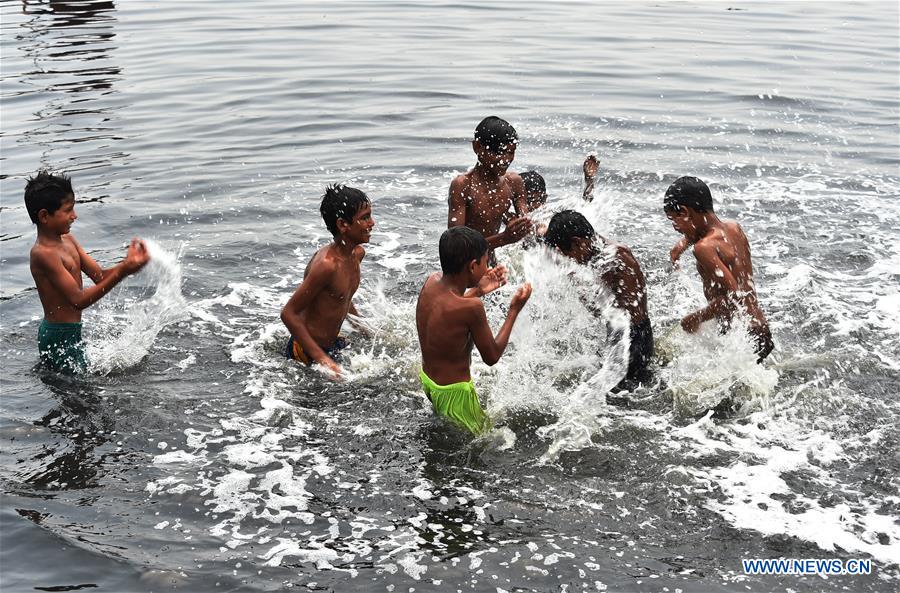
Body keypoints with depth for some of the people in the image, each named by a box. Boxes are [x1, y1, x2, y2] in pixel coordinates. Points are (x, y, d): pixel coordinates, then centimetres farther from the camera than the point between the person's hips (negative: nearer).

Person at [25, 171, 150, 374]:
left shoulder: (67, 240, 5)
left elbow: (100, 276, 4)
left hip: (71, 332, 9)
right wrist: (122, 272, -33)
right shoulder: (43, 253, -24)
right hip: (59, 338, -9)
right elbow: (78, 300, -27)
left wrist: (126, 264, -17)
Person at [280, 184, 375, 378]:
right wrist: (322, 358, -29)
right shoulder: (327, 265, -28)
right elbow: (289, 313, -26)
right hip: (306, 353, -9)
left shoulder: (357, 253, 1)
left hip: (333, 343, 9)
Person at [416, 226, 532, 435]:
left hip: (427, 379, 8)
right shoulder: (471, 308, -31)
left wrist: (478, 291, 12)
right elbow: (492, 356, -16)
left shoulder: (432, 281, -9)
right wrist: (514, 310, -10)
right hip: (453, 392, -8)